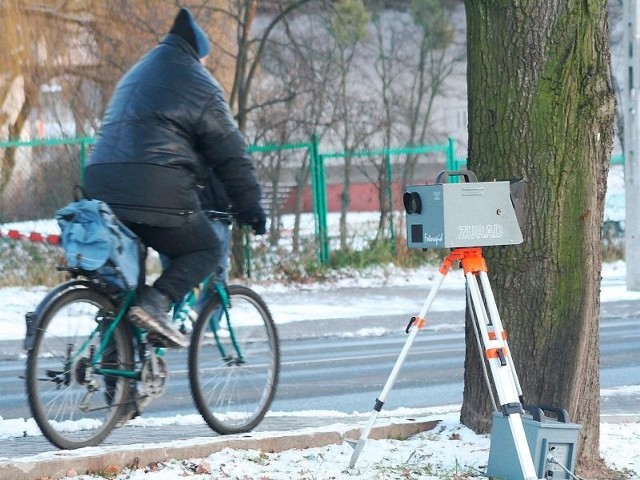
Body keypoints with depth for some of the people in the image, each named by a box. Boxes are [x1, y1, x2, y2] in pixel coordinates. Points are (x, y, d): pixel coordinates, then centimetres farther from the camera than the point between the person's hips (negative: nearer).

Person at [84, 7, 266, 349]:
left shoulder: (136, 75, 31)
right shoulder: (198, 83, 5)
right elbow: (230, 152, 4)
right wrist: (250, 208, 10)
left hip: (101, 183, 8)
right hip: (156, 188, -8)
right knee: (204, 250, 4)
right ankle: (155, 303, -20)